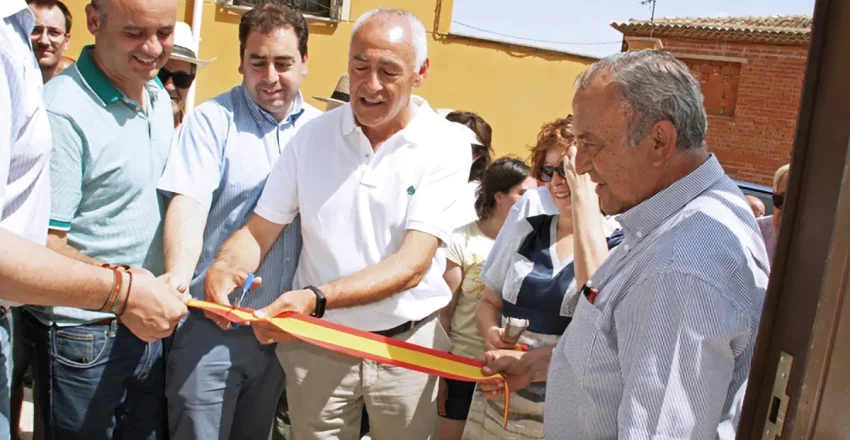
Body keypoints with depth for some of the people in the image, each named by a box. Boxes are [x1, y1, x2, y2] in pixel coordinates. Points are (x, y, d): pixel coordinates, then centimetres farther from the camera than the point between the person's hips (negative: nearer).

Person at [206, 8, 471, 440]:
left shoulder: (443, 148, -11)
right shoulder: (312, 136, -2)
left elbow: (412, 264, -20)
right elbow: (260, 229, 0)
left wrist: (317, 298, -33)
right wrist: (224, 267, -23)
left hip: (407, 344, -1)